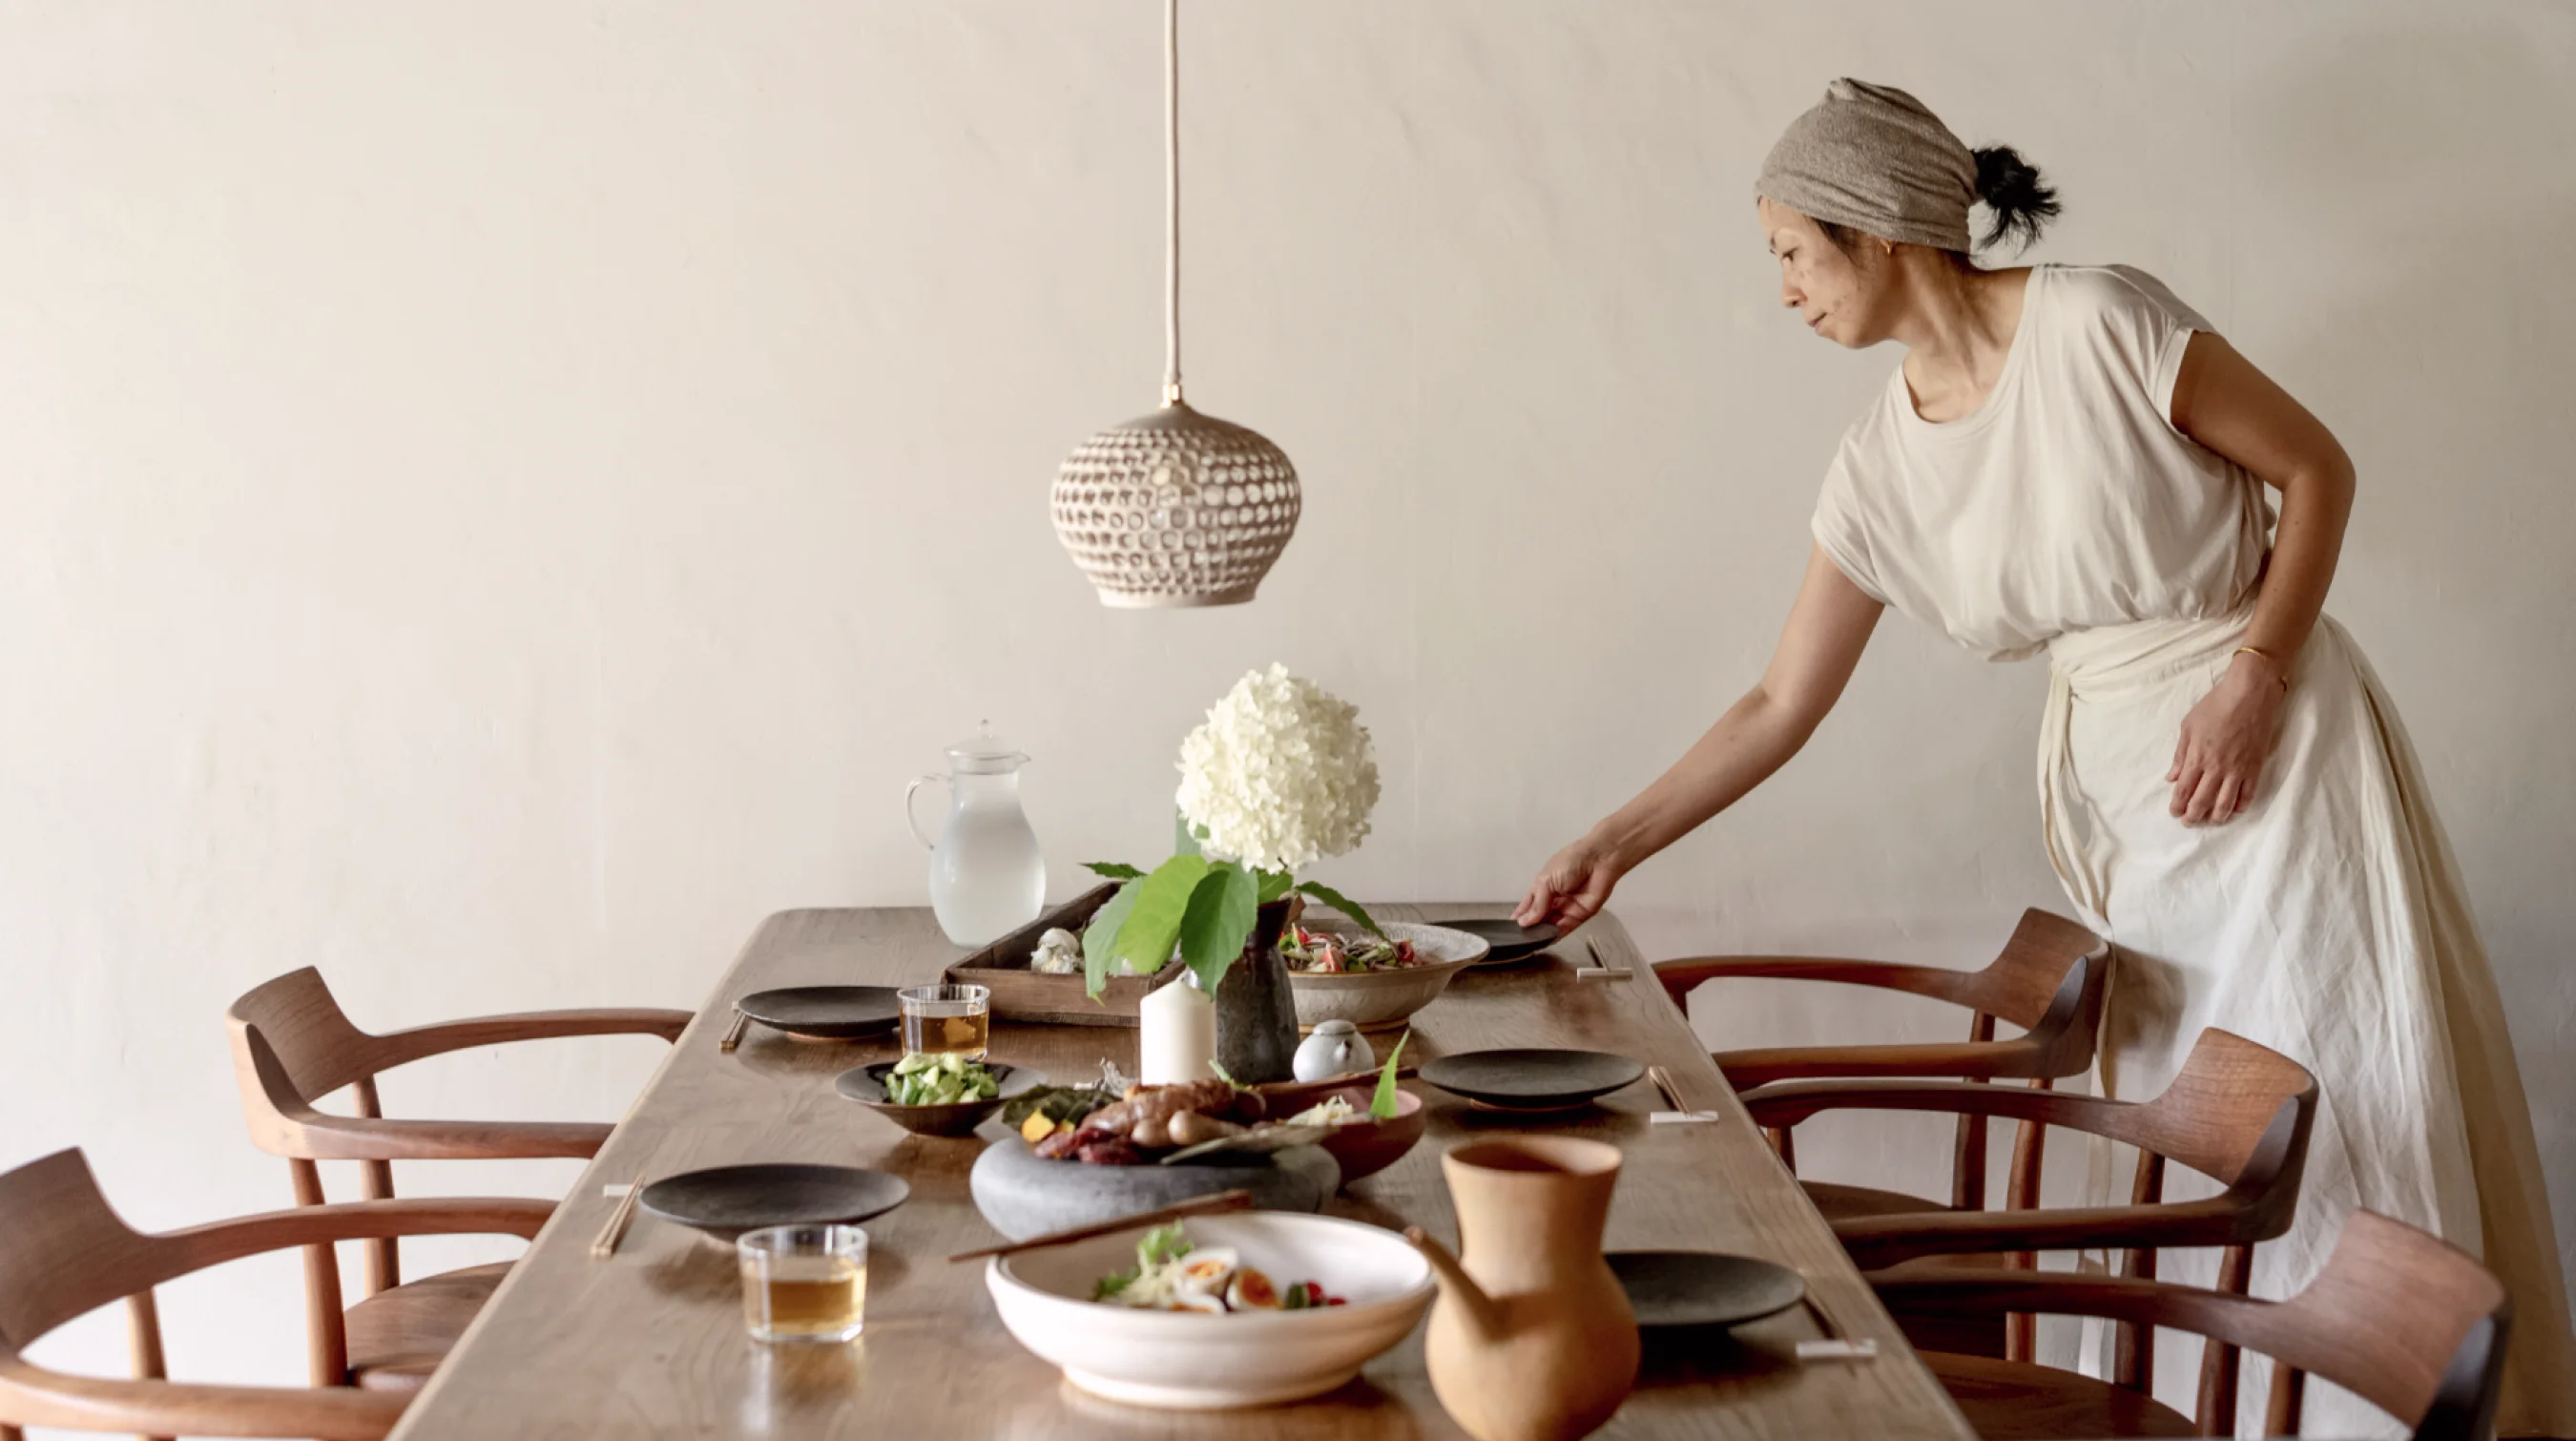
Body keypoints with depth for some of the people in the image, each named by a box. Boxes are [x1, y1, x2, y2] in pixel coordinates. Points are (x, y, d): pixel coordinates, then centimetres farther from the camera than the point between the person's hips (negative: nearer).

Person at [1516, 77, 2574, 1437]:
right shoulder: (1880, 466, 1)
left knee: (2367, 1114, -2)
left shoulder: (2102, 328, -16)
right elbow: (1780, 705, 7)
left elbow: (2316, 466, -6)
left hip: (2276, 746, -5)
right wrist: (1610, 846, 5)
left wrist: (2256, 674, -16)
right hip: (2112, 790, 5)